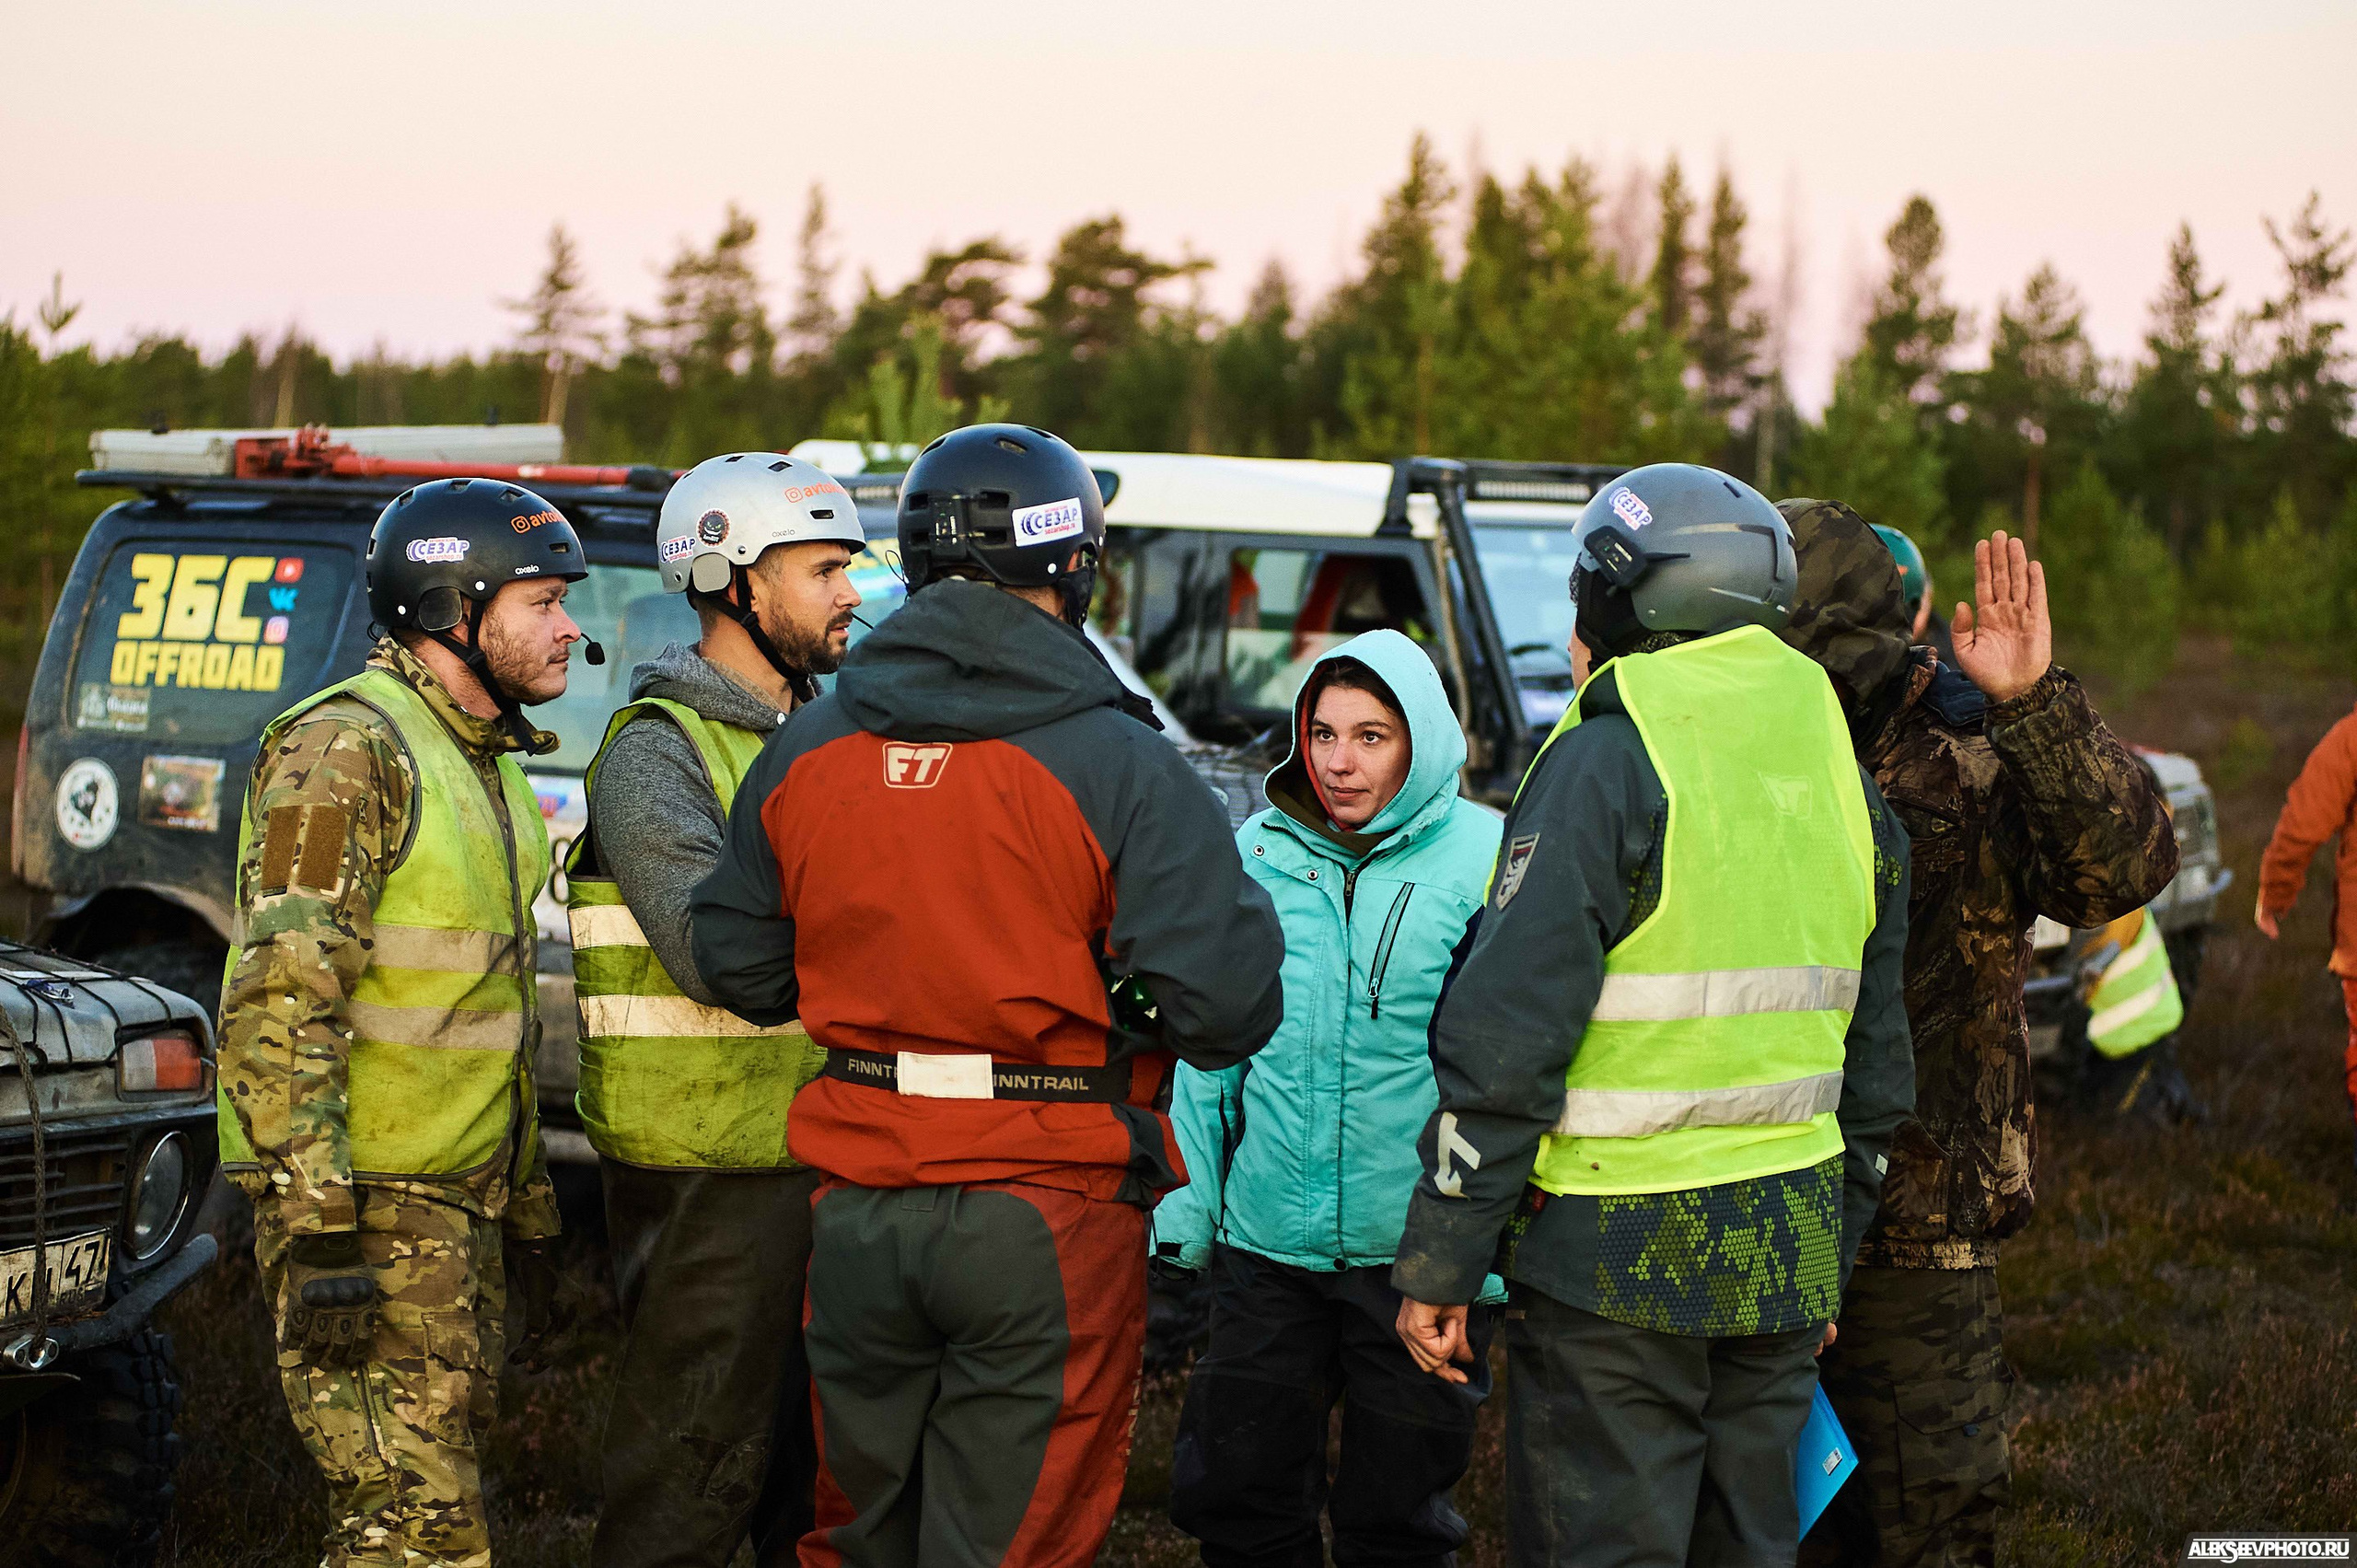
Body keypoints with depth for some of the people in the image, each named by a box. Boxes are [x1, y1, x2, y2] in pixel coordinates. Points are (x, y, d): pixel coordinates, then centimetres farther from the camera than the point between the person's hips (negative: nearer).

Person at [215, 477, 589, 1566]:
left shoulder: (487, 766, 18)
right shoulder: (346, 750, -13)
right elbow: (280, 1006, -21)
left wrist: (530, 1228, 24)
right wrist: (315, 1224, -27)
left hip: (458, 1206, 10)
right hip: (366, 1203, -9)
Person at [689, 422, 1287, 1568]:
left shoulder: (804, 753, 3)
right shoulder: (1120, 765, -11)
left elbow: (736, 967, 11)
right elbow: (1227, 1002, -16)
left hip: (858, 1212, 4)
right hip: (1048, 1215, -4)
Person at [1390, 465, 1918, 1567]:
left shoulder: (1605, 763, -11)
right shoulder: (1838, 772, 12)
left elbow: (1508, 1040, -15)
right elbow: (1874, 1061, 18)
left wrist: (1438, 1267, -10)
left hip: (1619, 1251, -7)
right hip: (1784, 1259, 7)